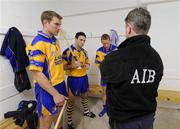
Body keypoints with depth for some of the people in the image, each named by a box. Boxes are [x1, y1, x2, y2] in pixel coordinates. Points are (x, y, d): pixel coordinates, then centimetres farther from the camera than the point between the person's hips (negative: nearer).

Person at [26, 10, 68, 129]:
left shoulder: (56, 41, 7)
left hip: (60, 84, 7)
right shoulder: (38, 43, -20)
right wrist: (55, 94, -22)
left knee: (58, 114, 26)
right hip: (47, 89, -7)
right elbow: (36, 74, -23)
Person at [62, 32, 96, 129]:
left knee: (84, 95, 24)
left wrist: (87, 66, -5)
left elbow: (87, 63, 18)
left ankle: (86, 111, 49)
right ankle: (69, 121, 24)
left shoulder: (84, 52, 7)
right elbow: (62, 66, -16)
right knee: (71, 100, 6)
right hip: (73, 78, -6)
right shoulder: (68, 51, -14)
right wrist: (73, 66, -29)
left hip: (84, 77, 7)